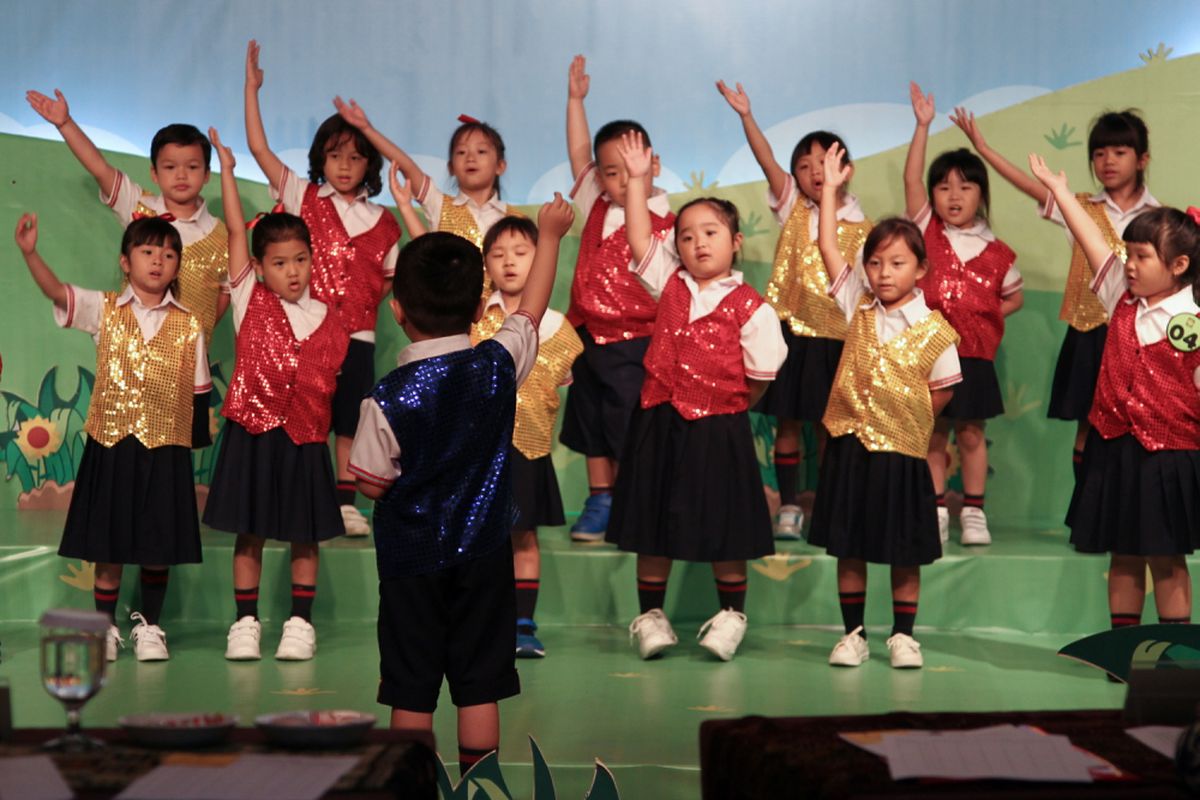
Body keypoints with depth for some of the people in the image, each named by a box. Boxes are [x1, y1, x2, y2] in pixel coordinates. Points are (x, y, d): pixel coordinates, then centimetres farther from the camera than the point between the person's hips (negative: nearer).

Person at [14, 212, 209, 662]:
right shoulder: (104, 311, 2)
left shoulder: (189, 326, 3)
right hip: (111, 444, 0)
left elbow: (198, 391, 6)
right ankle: (105, 628, 18)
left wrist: (198, 442, 4)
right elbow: (56, 291, -13)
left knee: (159, 548, 5)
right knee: (108, 545, 5)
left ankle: (149, 626, 21)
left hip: (165, 450, 0)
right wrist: (29, 252, -29)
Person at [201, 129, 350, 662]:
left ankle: (300, 623, 17)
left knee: (304, 537, 7)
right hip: (252, 431, -1)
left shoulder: (323, 318, 3)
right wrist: (226, 170, -5)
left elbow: (326, 381, 9)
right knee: (249, 534, 5)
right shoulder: (250, 299, 0)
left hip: (303, 436, 1)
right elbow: (236, 231, -4)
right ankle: (245, 623, 14)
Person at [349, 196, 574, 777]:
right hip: (483, 553, 2)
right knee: (480, 684, 9)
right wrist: (549, 235, 21)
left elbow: (373, 485, -10)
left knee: (411, 690, 7)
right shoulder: (499, 366, -10)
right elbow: (532, 308, 8)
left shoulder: (387, 399, -18)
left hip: (411, 559, -2)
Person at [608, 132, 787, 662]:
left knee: (724, 528, 6)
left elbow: (760, 377, -3)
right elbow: (639, 240, 0)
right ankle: (650, 616, 19)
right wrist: (637, 180, -1)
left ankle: (730, 616, 22)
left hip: (719, 428, -3)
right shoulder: (670, 285, 7)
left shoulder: (749, 307, -5)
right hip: (660, 423, 3)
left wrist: (730, 405, 0)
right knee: (652, 525, 8)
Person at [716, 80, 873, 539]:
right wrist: (746, 116, -23)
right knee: (787, 423, 4)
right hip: (790, 329, 1)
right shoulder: (792, 209, 3)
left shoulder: (859, 227, 3)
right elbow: (767, 161, -10)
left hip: (835, 335, -1)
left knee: (829, 425, 6)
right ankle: (789, 506, 13)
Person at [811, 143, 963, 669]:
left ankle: (903, 636, 19)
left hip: (902, 449, -2)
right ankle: (853, 635, 16)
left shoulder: (932, 328, -5)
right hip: (850, 444, 2)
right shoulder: (858, 307, 2)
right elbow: (828, 249, -1)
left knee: (905, 552, 7)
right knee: (849, 548, 7)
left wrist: (905, 416, -2)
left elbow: (942, 391, 4)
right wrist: (830, 190, -2)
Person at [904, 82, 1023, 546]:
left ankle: (974, 512, 16)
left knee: (971, 433, 6)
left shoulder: (995, 252, 2)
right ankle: (936, 512, 15)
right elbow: (911, 179, -9)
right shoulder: (926, 231, 0)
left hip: (974, 354, 0)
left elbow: (1014, 296, 15)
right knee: (932, 435, 6)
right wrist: (923, 126, -13)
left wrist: (988, 315, -2)